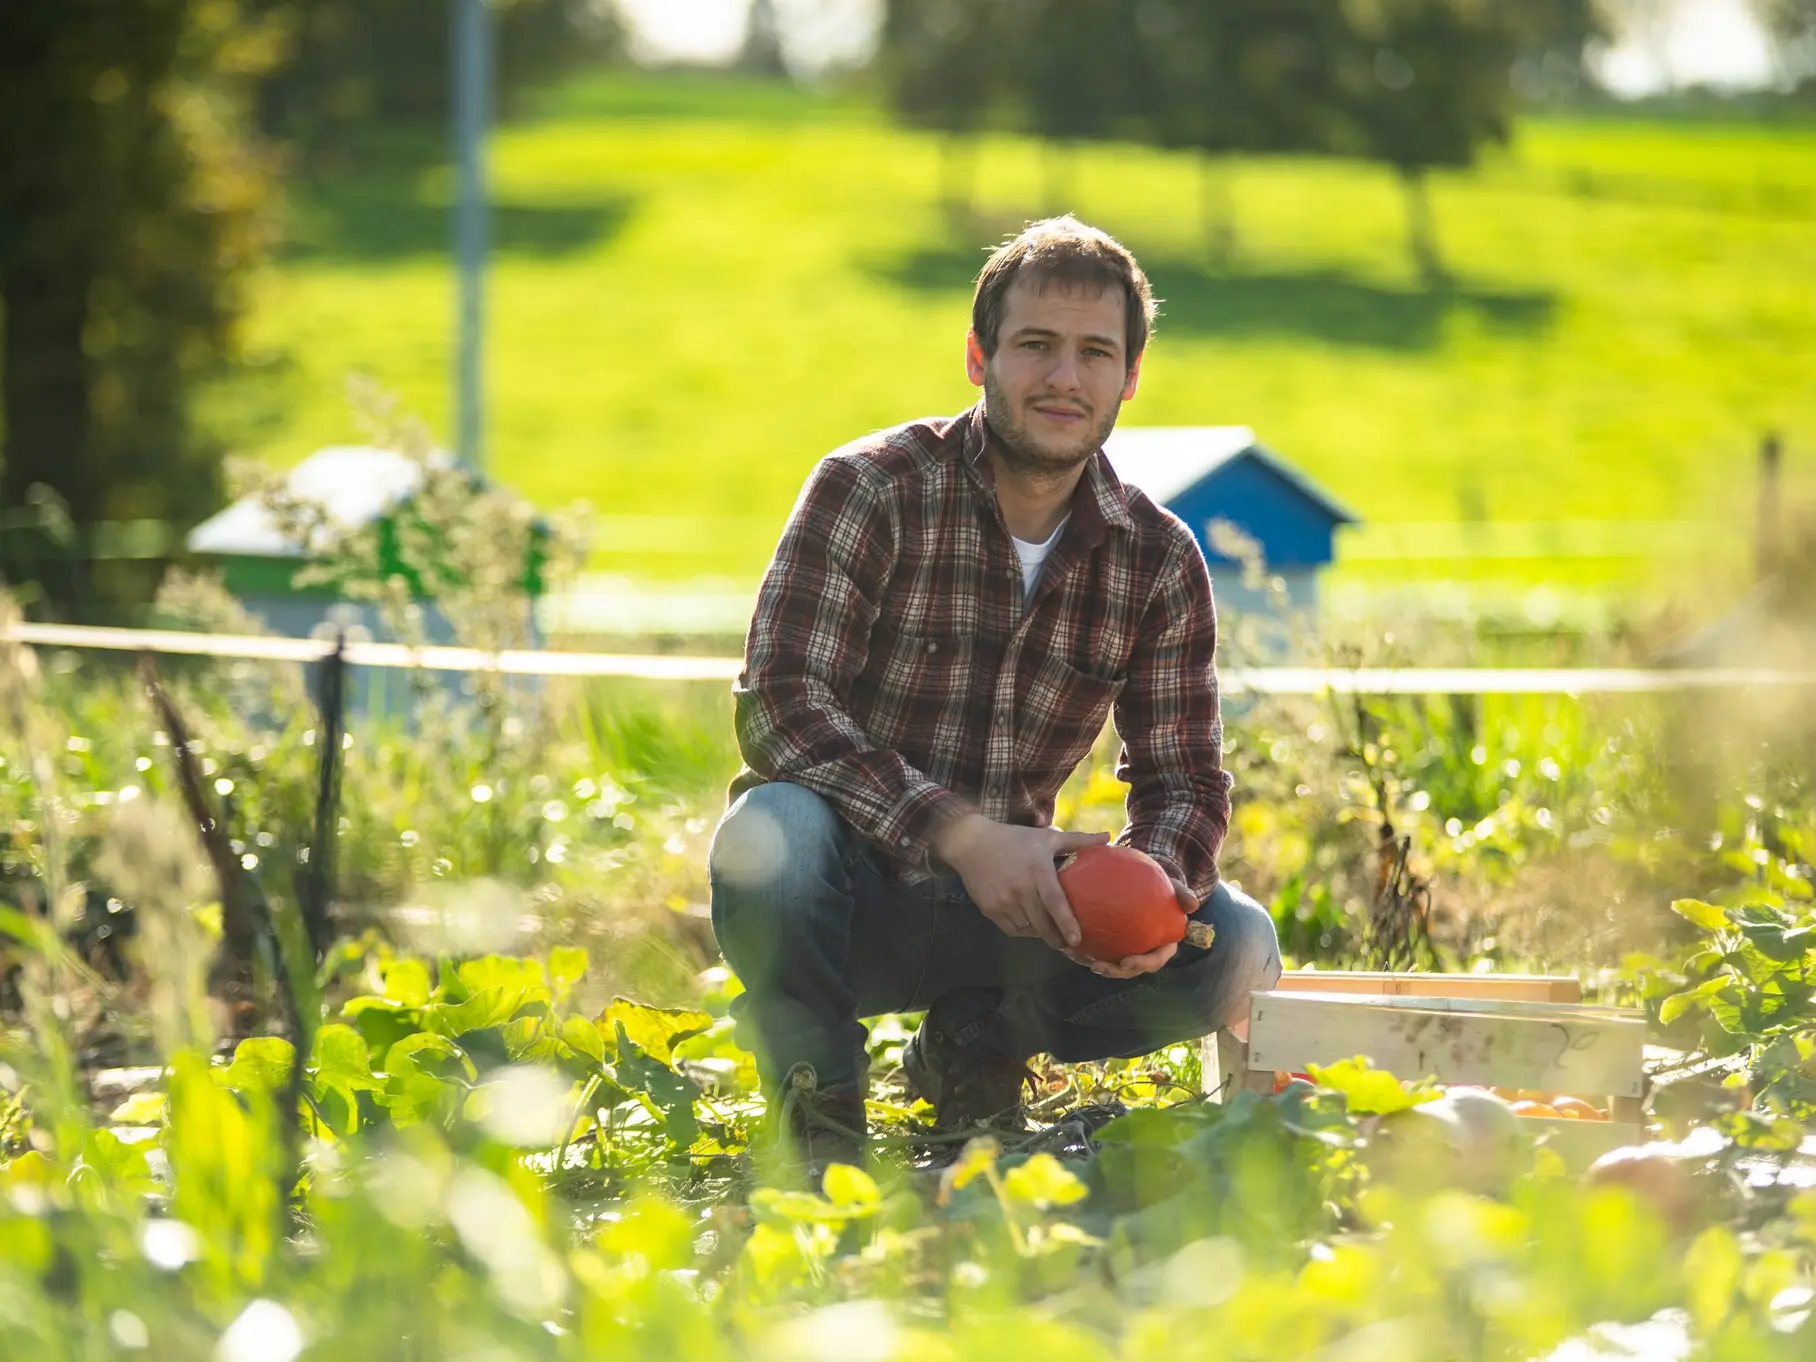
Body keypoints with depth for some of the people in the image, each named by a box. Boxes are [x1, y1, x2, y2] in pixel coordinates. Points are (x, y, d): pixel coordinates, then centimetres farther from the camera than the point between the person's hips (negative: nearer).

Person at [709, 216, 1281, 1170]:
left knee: (1235, 949, -19)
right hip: (854, 893, -4)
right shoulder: (870, 490, -12)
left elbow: (1184, 780, 1)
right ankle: (821, 1110, -11)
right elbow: (779, 704, -23)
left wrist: (1156, 890, -25)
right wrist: (961, 833, -35)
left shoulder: (1160, 560, 0)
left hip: (1005, 902, 4)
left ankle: (978, 1042, 8)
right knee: (771, 832, -39)